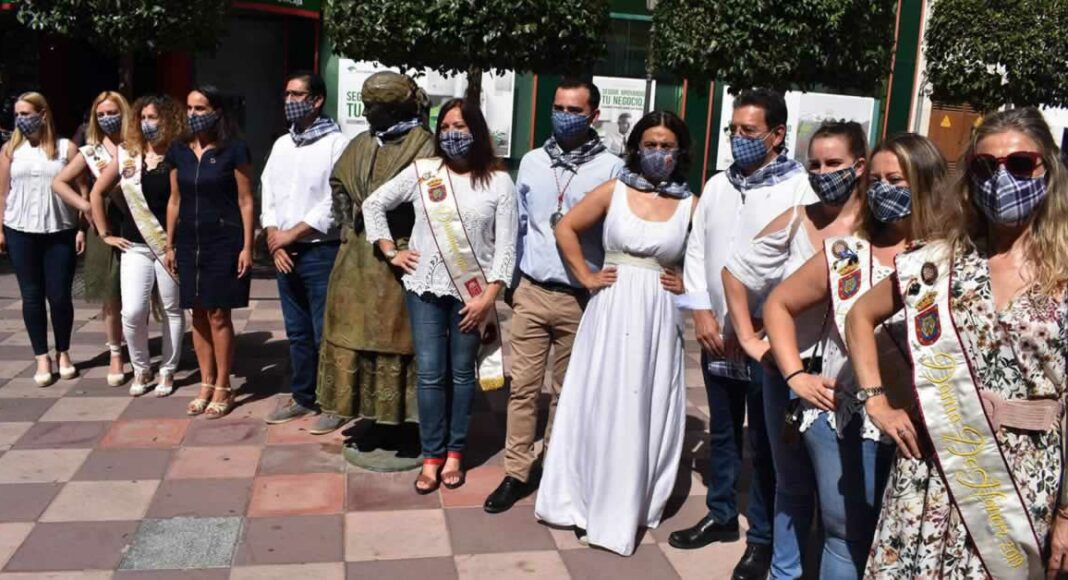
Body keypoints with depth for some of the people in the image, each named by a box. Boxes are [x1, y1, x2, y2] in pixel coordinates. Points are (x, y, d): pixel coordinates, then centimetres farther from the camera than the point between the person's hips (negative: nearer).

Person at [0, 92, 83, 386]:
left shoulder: (66, 148, 1)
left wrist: (82, 228, -5)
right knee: (32, 296, 6)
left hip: (60, 232, -2)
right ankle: (42, 357, 15)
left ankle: (63, 353, 20)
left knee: (59, 296, 2)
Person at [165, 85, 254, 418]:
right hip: (189, 241, 5)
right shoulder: (179, 151, 8)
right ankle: (206, 384, 20)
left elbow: (245, 201, -6)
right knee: (198, 315, 9)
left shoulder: (234, 150, -7)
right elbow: (175, 200, 13)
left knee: (218, 315, -1)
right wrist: (169, 245, 12)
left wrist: (247, 246, -10)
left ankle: (223, 388, 10)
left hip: (223, 241, -5)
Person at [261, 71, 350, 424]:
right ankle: (302, 397, 25)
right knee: (297, 332, 14)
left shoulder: (336, 143, -8)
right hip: (285, 253, 7)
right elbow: (268, 194, 12)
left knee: (325, 333, -2)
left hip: (321, 252, -7)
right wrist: (275, 241, -2)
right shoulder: (281, 145, 14)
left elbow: (335, 202, -15)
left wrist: (293, 234, -11)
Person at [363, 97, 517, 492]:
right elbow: (373, 204, 12)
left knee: (462, 374, 7)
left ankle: (454, 453, 20)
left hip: (472, 291, -1)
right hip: (426, 287, 1)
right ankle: (432, 456, 14)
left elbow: (506, 244, -4)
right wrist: (390, 251, 5)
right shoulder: (421, 172, 2)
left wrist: (489, 295, -10)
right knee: (430, 374, 2)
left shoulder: (498, 181, -2)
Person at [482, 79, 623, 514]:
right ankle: (516, 472, 15)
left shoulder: (611, 169, -6)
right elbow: (519, 225, 13)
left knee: (567, 391, 11)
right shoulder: (532, 162, 6)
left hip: (580, 298, -2)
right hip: (531, 292, 3)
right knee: (523, 386, 4)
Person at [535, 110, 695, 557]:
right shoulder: (613, 191, 1)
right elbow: (566, 228, 7)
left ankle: (635, 506, 26)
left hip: (658, 318, 1)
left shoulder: (691, 205, 1)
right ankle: (592, 503, 22)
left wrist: (687, 283, -2)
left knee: (649, 413, 8)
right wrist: (586, 277, 2)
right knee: (600, 407, 6)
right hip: (611, 312, 0)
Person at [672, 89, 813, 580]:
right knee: (721, 431, 17)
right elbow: (696, 250, 9)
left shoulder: (799, 189, -8)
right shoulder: (717, 185, 9)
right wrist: (701, 312, -2)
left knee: (764, 441, 5)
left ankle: (762, 537, 20)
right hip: (716, 334, 5)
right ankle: (721, 516, 33)